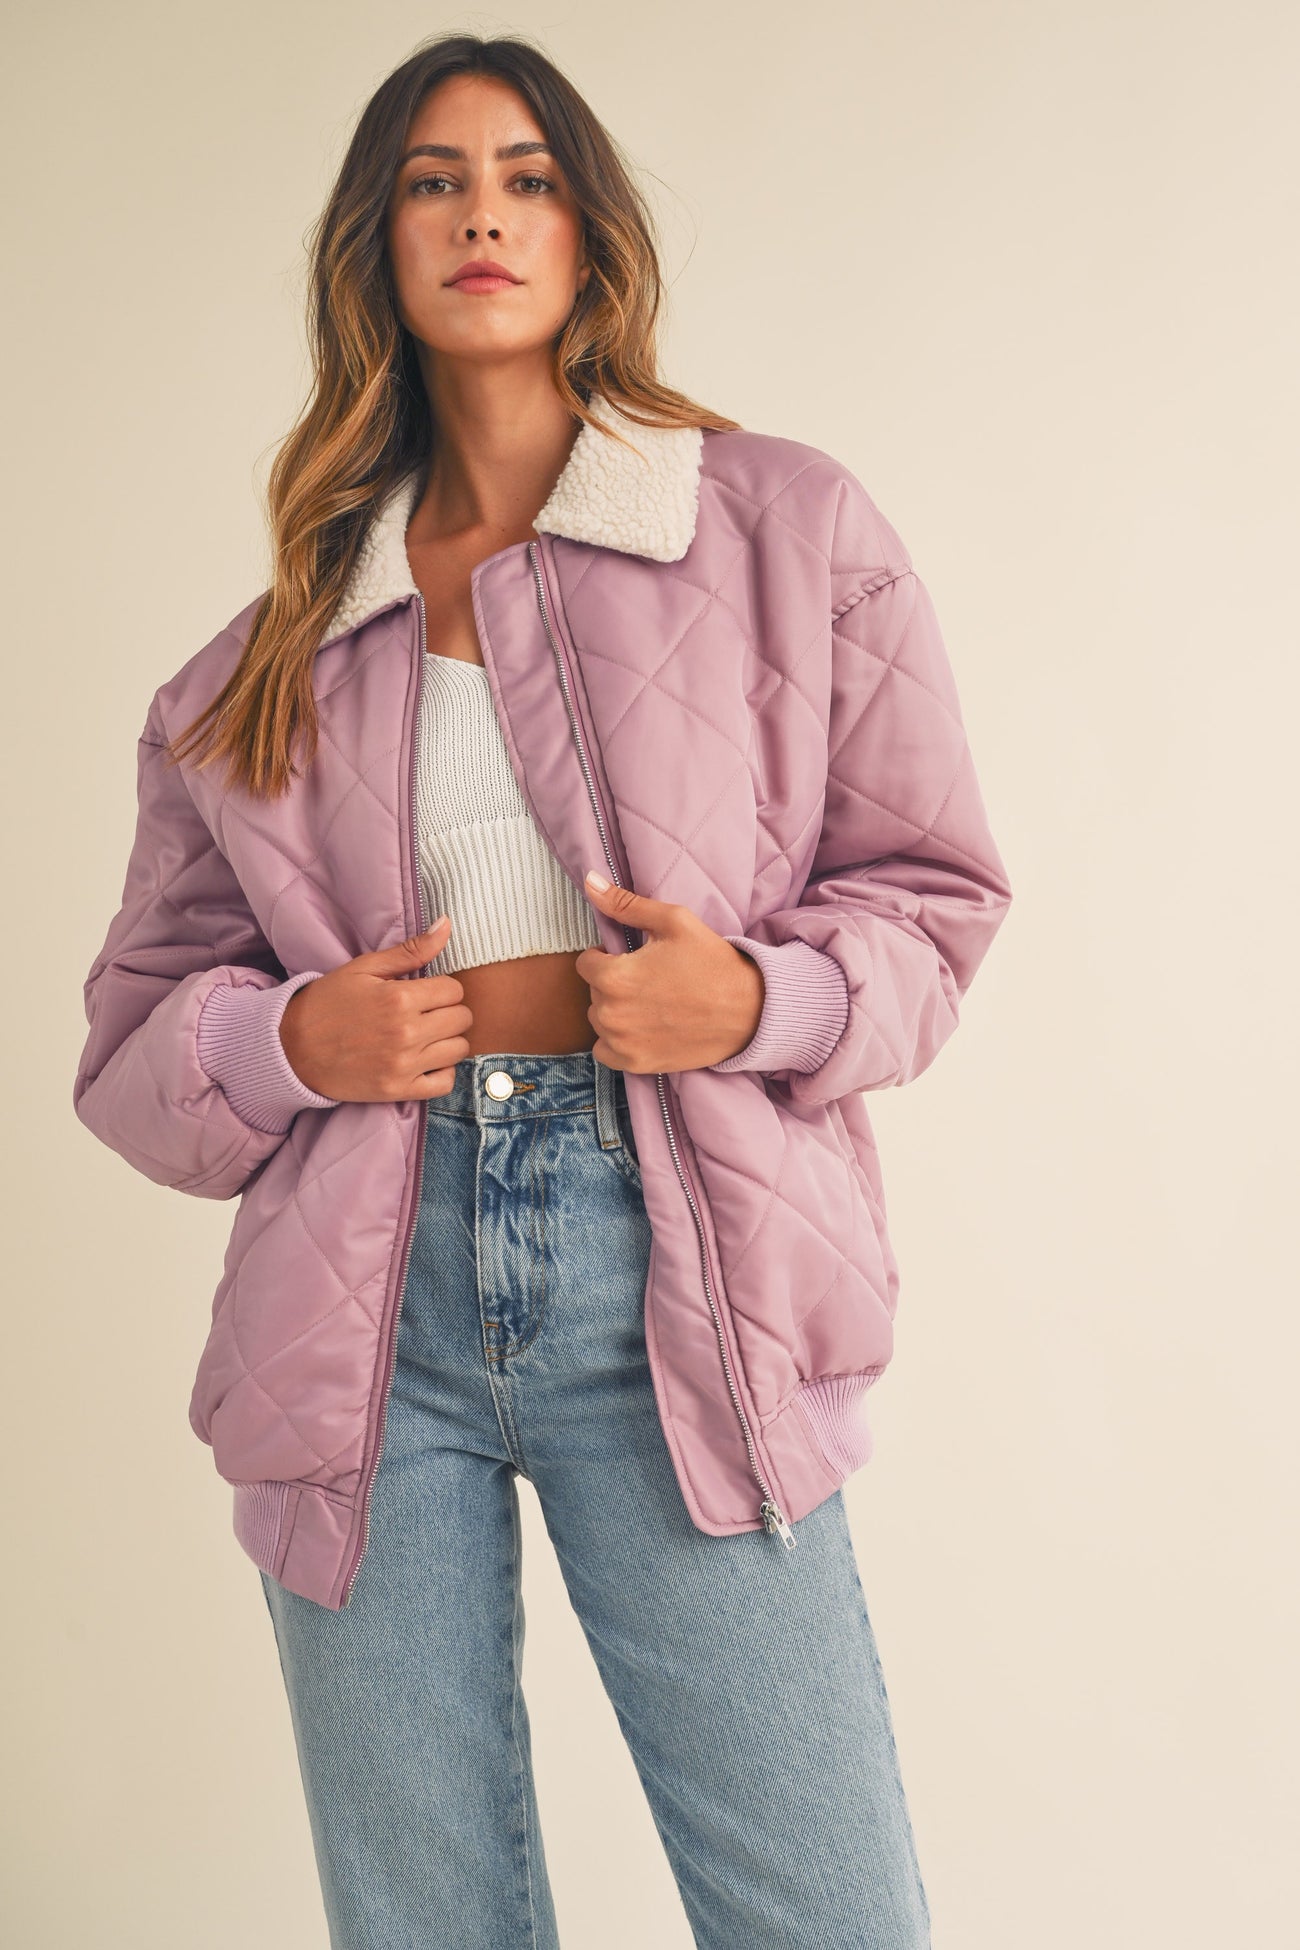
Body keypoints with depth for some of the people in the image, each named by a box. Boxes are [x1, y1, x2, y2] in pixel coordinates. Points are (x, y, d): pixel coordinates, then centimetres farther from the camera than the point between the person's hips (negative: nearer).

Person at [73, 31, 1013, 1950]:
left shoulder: (790, 530, 6)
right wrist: (291, 1037, -7)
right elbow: (141, 1018, 15)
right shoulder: (276, 650, 12)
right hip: (367, 1300, 3)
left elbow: (929, 887, 8)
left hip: (670, 1283, -2)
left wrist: (756, 999, -11)